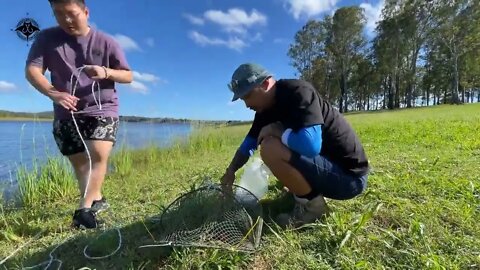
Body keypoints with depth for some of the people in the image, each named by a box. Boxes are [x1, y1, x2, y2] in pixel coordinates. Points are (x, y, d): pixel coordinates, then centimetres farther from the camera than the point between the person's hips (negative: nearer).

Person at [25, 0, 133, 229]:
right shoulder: (47, 38, 5)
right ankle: (96, 199, 26)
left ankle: (85, 208, -14)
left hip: (102, 109, -2)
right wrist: (53, 93, -22)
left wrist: (106, 72, -20)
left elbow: (128, 76, 0)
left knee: (99, 155, -20)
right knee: (79, 161, 7)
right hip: (66, 113, 2)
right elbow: (32, 70, -4)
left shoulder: (106, 42, 1)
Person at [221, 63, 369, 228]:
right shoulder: (266, 108, 5)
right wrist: (230, 172, 14)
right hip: (327, 164, 9)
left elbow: (311, 145, -35)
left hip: (348, 175, -9)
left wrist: (275, 130, -19)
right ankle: (304, 193, 16)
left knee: (271, 148, -25)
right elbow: (250, 142, 17)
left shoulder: (298, 92, -21)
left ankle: (312, 204, -5)